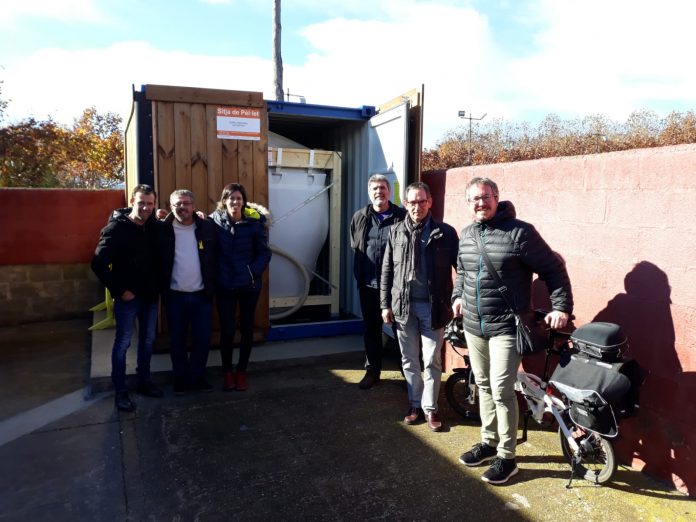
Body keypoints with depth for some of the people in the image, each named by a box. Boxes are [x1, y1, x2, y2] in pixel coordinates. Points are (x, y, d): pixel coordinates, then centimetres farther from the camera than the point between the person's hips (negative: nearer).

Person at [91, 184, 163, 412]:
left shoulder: (155, 227, 1)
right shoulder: (117, 228, -12)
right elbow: (99, 264, -15)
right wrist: (119, 290, -14)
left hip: (150, 295, 5)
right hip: (128, 296, -5)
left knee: (148, 340, 15)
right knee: (123, 343, 3)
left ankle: (144, 381, 30)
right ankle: (120, 391, 14)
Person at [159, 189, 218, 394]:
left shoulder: (207, 227, -2)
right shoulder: (163, 229, -4)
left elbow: (215, 258, 5)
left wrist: (212, 285, 1)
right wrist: (162, 289, -4)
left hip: (201, 294, 1)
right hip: (175, 295, 0)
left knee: (203, 339, 8)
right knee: (177, 340, 11)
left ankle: (197, 377, 26)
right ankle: (181, 378, 27)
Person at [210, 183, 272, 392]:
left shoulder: (255, 221, -6)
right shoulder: (215, 220, -3)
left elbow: (264, 252, -4)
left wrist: (253, 272, -15)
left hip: (249, 284, 0)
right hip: (225, 285, 0)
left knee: (246, 328, 11)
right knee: (226, 330, 3)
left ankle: (241, 372, 27)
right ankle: (228, 372, 22)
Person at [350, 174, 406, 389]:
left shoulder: (402, 217, -4)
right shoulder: (359, 217, 7)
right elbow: (354, 247, 18)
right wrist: (358, 275, 14)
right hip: (368, 284, 4)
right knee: (371, 329, 13)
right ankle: (372, 371, 27)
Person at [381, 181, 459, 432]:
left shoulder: (445, 232, -1)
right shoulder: (396, 232, 6)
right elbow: (387, 271, 7)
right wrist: (385, 304, 4)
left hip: (432, 306, -2)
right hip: (403, 305, 3)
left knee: (432, 361, 5)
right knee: (409, 361, 12)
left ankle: (430, 408, 20)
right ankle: (415, 404, 27)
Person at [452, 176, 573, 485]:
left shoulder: (519, 232, -11)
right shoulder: (466, 234, 9)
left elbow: (554, 269, -7)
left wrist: (562, 307, -12)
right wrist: (458, 295, 16)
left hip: (506, 327, -6)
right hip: (473, 325, 7)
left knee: (501, 390, -6)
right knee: (483, 386, 16)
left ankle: (506, 457, 10)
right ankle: (488, 442, 32)